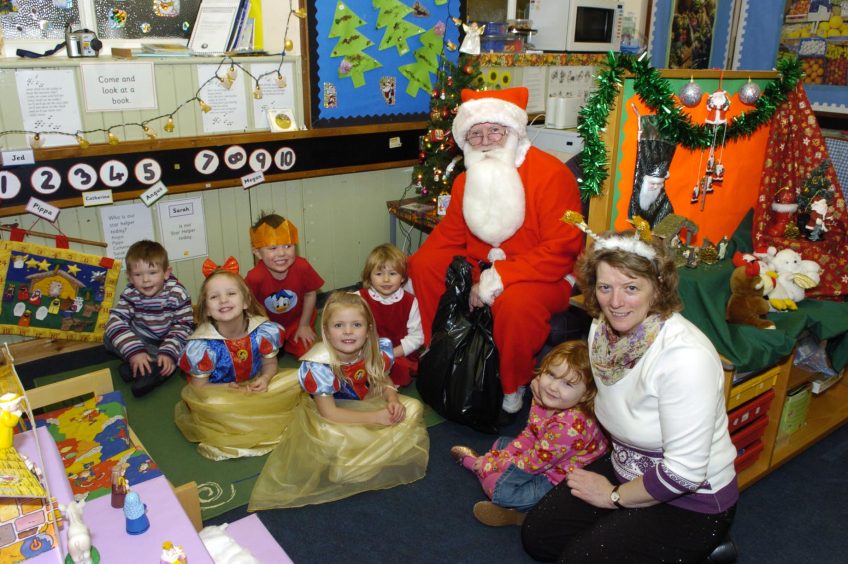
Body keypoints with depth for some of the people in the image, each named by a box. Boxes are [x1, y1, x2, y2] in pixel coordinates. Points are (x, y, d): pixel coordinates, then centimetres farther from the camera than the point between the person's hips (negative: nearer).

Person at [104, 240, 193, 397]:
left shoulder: (177, 294, -22)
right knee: (109, 337, -19)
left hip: (169, 339, -2)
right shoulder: (130, 294, -17)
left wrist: (169, 353, -37)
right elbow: (115, 322, -26)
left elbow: (183, 326, -22)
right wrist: (134, 352, -39)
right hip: (143, 339, 2)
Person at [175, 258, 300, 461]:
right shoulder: (201, 345, -20)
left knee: (296, 378, -17)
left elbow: (270, 364, 0)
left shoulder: (265, 331, -16)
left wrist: (264, 379, -23)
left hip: (255, 389, 4)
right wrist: (227, 389, -27)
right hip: (219, 393, -4)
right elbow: (199, 386, -11)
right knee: (211, 405, -38)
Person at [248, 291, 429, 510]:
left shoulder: (378, 350, -17)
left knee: (413, 408, -12)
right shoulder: (319, 365, -30)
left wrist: (393, 401, -22)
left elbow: (383, 381, 2)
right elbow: (329, 413, -26)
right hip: (331, 419, -5)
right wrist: (377, 417, -29)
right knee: (333, 439, -36)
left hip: (369, 405, 5)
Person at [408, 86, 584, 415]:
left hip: (542, 277, -7)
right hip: (483, 267, 7)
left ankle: (514, 387, -9)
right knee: (422, 264, -3)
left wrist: (501, 277, -28)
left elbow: (562, 249, -25)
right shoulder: (466, 181, 6)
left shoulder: (551, 174, -18)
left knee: (516, 301, -38)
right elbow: (449, 237, 10)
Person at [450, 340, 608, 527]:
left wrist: (496, 463, -12)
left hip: (561, 480, -9)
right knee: (502, 444, 22)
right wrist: (499, 458, -2)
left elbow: (535, 462, -25)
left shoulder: (570, 426, -37)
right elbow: (529, 436, 5)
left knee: (500, 489, -16)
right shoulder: (542, 400, -10)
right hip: (544, 459, 9)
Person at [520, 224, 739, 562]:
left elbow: (683, 473, -27)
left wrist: (614, 496, -14)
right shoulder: (602, 327, -8)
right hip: (625, 469, 7)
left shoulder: (685, 357, -31)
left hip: (692, 500, -7)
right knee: (536, 535, 3)